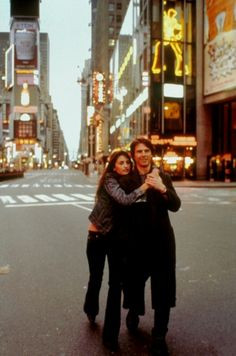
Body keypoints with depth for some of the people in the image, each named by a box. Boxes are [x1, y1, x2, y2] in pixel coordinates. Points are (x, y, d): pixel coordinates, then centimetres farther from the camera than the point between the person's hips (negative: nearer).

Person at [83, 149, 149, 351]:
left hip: (118, 237, 4)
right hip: (98, 236, -4)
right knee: (96, 278, 15)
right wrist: (145, 186, -31)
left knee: (116, 283, 1)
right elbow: (124, 200, -31)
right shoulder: (109, 180, -14)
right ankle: (91, 309, 47)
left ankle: (111, 334, 12)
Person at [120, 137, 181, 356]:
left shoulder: (162, 177, 0)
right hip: (136, 239, 0)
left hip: (161, 239, 1)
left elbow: (176, 205, -10)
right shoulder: (127, 178, -2)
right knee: (134, 280, 14)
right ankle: (133, 311, 48)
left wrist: (162, 188, -24)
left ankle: (159, 338, 20)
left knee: (162, 288, 4)